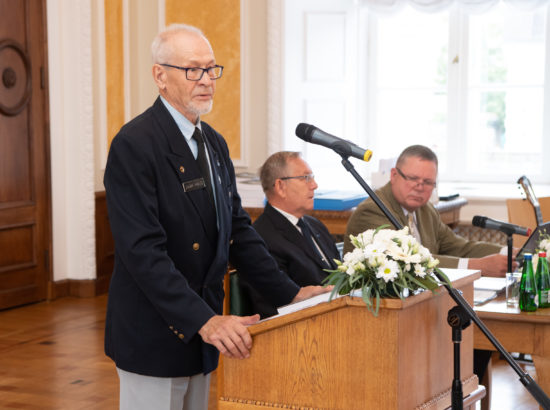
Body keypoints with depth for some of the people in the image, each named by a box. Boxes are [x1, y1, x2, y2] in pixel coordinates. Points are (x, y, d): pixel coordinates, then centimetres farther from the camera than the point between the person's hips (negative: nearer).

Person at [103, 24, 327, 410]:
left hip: (202, 331, 8)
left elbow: (238, 229, 14)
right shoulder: (134, 144, -16)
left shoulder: (214, 143, 11)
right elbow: (142, 249, -23)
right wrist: (204, 320, -29)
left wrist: (290, 293, 5)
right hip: (155, 334, -8)